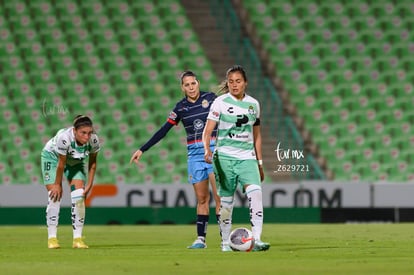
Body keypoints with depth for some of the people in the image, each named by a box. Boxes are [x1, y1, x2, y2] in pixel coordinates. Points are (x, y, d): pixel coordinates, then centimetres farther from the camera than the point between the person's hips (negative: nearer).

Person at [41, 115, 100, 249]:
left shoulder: (94, 140, -28)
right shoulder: (64, 137, -40)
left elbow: (92, 163, -10)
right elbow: (61, 164, -27)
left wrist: (89, 185, -9)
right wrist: (58, 185, -16)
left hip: (75, 160, 3)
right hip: (52, 156, -3)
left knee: (79, 195, -10)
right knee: (54, 196, -11)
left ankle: (78, 239, -6)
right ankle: (52, 238, -3)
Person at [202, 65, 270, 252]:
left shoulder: (253, 104, 10)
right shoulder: (220, 102, -1)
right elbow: (207, 131, -7)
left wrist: (259, 163, 18)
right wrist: (207, 149, -26)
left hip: (247, 158, 2)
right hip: (225, 157, -2)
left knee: (255, 193, -19)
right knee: (226, 200, 1)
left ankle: (256, 240, -25)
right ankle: (225, 242, 15)